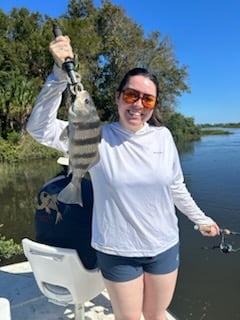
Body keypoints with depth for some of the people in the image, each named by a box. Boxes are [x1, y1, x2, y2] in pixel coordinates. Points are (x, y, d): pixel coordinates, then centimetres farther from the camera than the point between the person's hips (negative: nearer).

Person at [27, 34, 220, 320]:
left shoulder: (163, 137, -4)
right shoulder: (96, 136, -13)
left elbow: (176, 187, 7)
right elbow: (40, 128, -22)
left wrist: (201, 219, 16)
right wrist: (60, 72, -32)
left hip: (165, 247, 3)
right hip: (118, 252, -2)